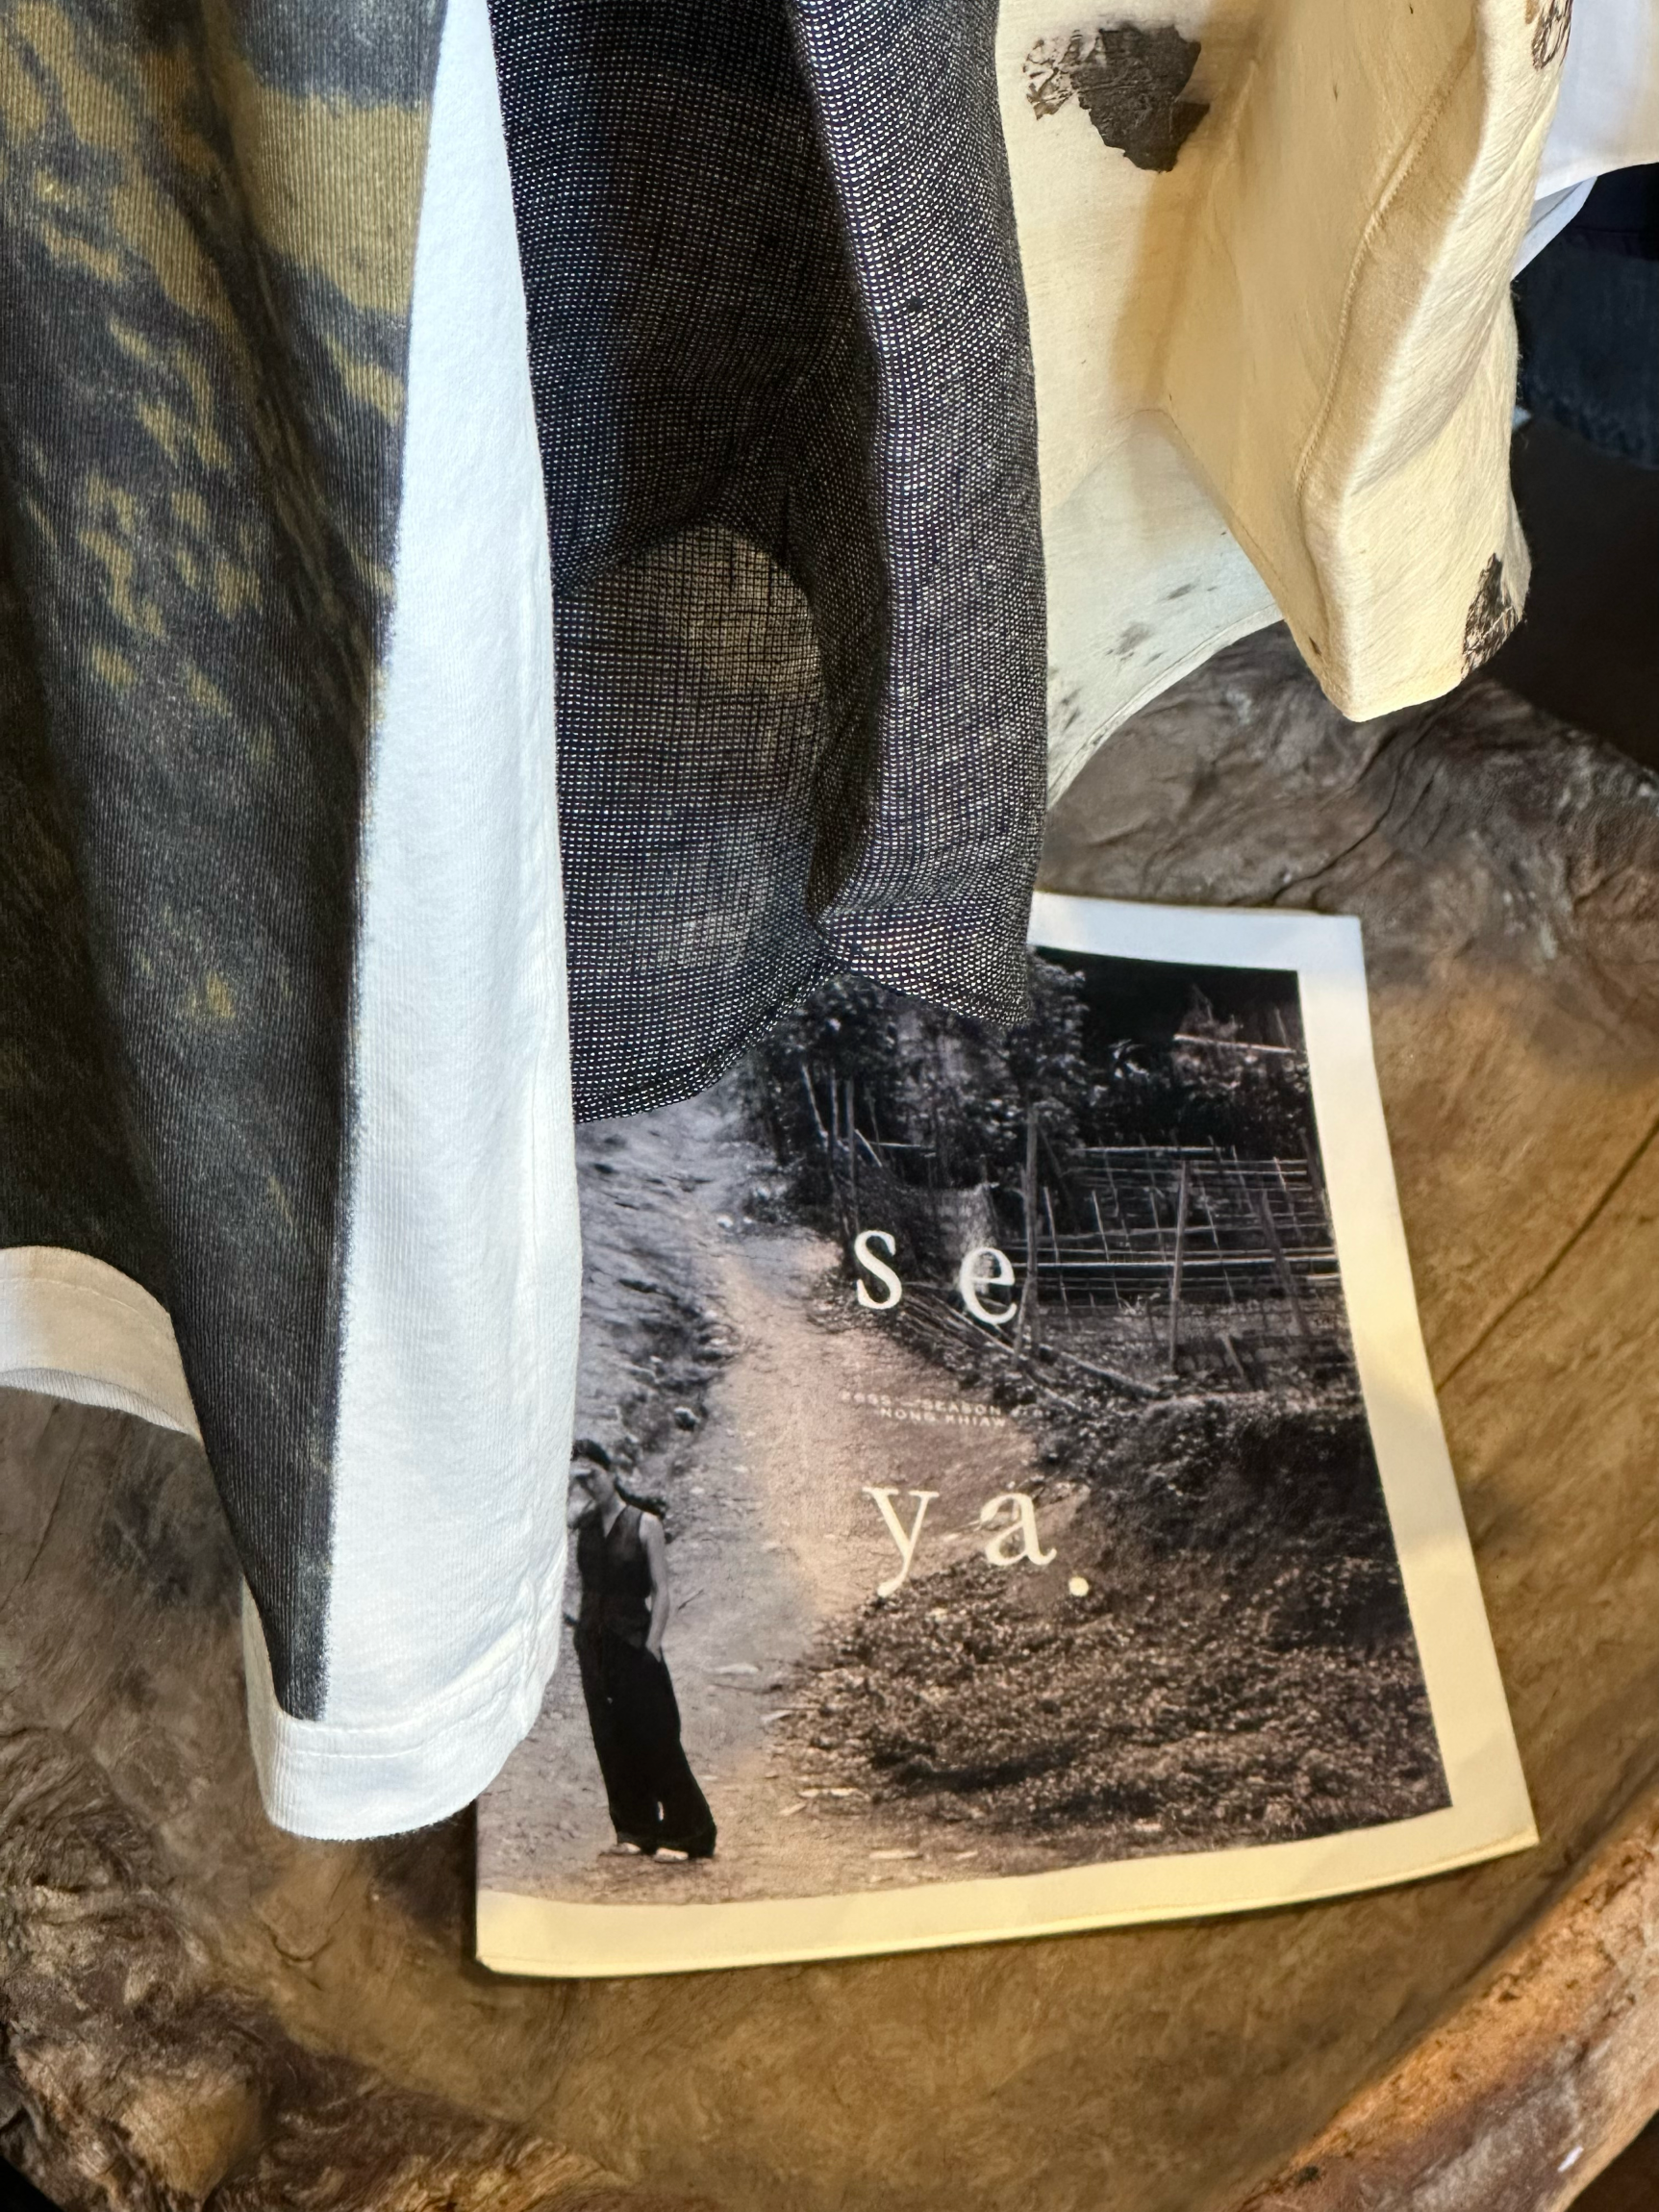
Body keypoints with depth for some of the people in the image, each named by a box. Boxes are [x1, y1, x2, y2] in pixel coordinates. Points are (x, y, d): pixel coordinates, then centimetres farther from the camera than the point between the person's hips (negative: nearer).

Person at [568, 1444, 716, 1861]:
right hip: (594, 1645, 5)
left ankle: (687, 1833, 4)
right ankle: (633, 1831, 18)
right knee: (612, 1741, 7)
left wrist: (651, 1646, -15)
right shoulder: (583, 1526, 9)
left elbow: (662, 1591, -9)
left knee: (655, 1740, -3)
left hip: (635, 1644, -5)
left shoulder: (644, 1525, -5)